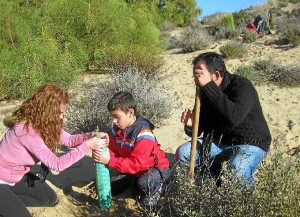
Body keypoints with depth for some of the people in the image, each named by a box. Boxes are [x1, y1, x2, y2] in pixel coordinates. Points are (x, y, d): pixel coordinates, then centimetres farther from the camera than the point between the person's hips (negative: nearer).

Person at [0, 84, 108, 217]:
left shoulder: (40, 123, -7)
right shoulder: (27, 130, -34)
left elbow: (68, 139, -1)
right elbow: (56, 164, -33)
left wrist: (93, 136, -17)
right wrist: (87, 145, -34)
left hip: (16, 176, 9)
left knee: (50, 198, 13)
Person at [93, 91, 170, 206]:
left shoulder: (143, 135, -33)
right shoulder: (116, 129, -9)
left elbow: (137, 164, -36)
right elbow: (113, 152, -5)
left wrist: (110, 161, -43)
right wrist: (102, 154, -29)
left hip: (155, 167, -7)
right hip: (134, 168, 7)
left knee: (144, 183, -37)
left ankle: (154, 190, -1)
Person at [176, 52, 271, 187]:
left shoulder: (242, 86, -22)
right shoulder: (204, 92, -2)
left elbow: (233, 118, -44)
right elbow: (199, 129, 3)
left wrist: (208, 86, -41)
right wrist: (190, 126, -23)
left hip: (250, 144, -6)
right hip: (219, 141, 6)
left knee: (234, 176, -33)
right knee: (182, 153, -9)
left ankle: (247, 182, 3)